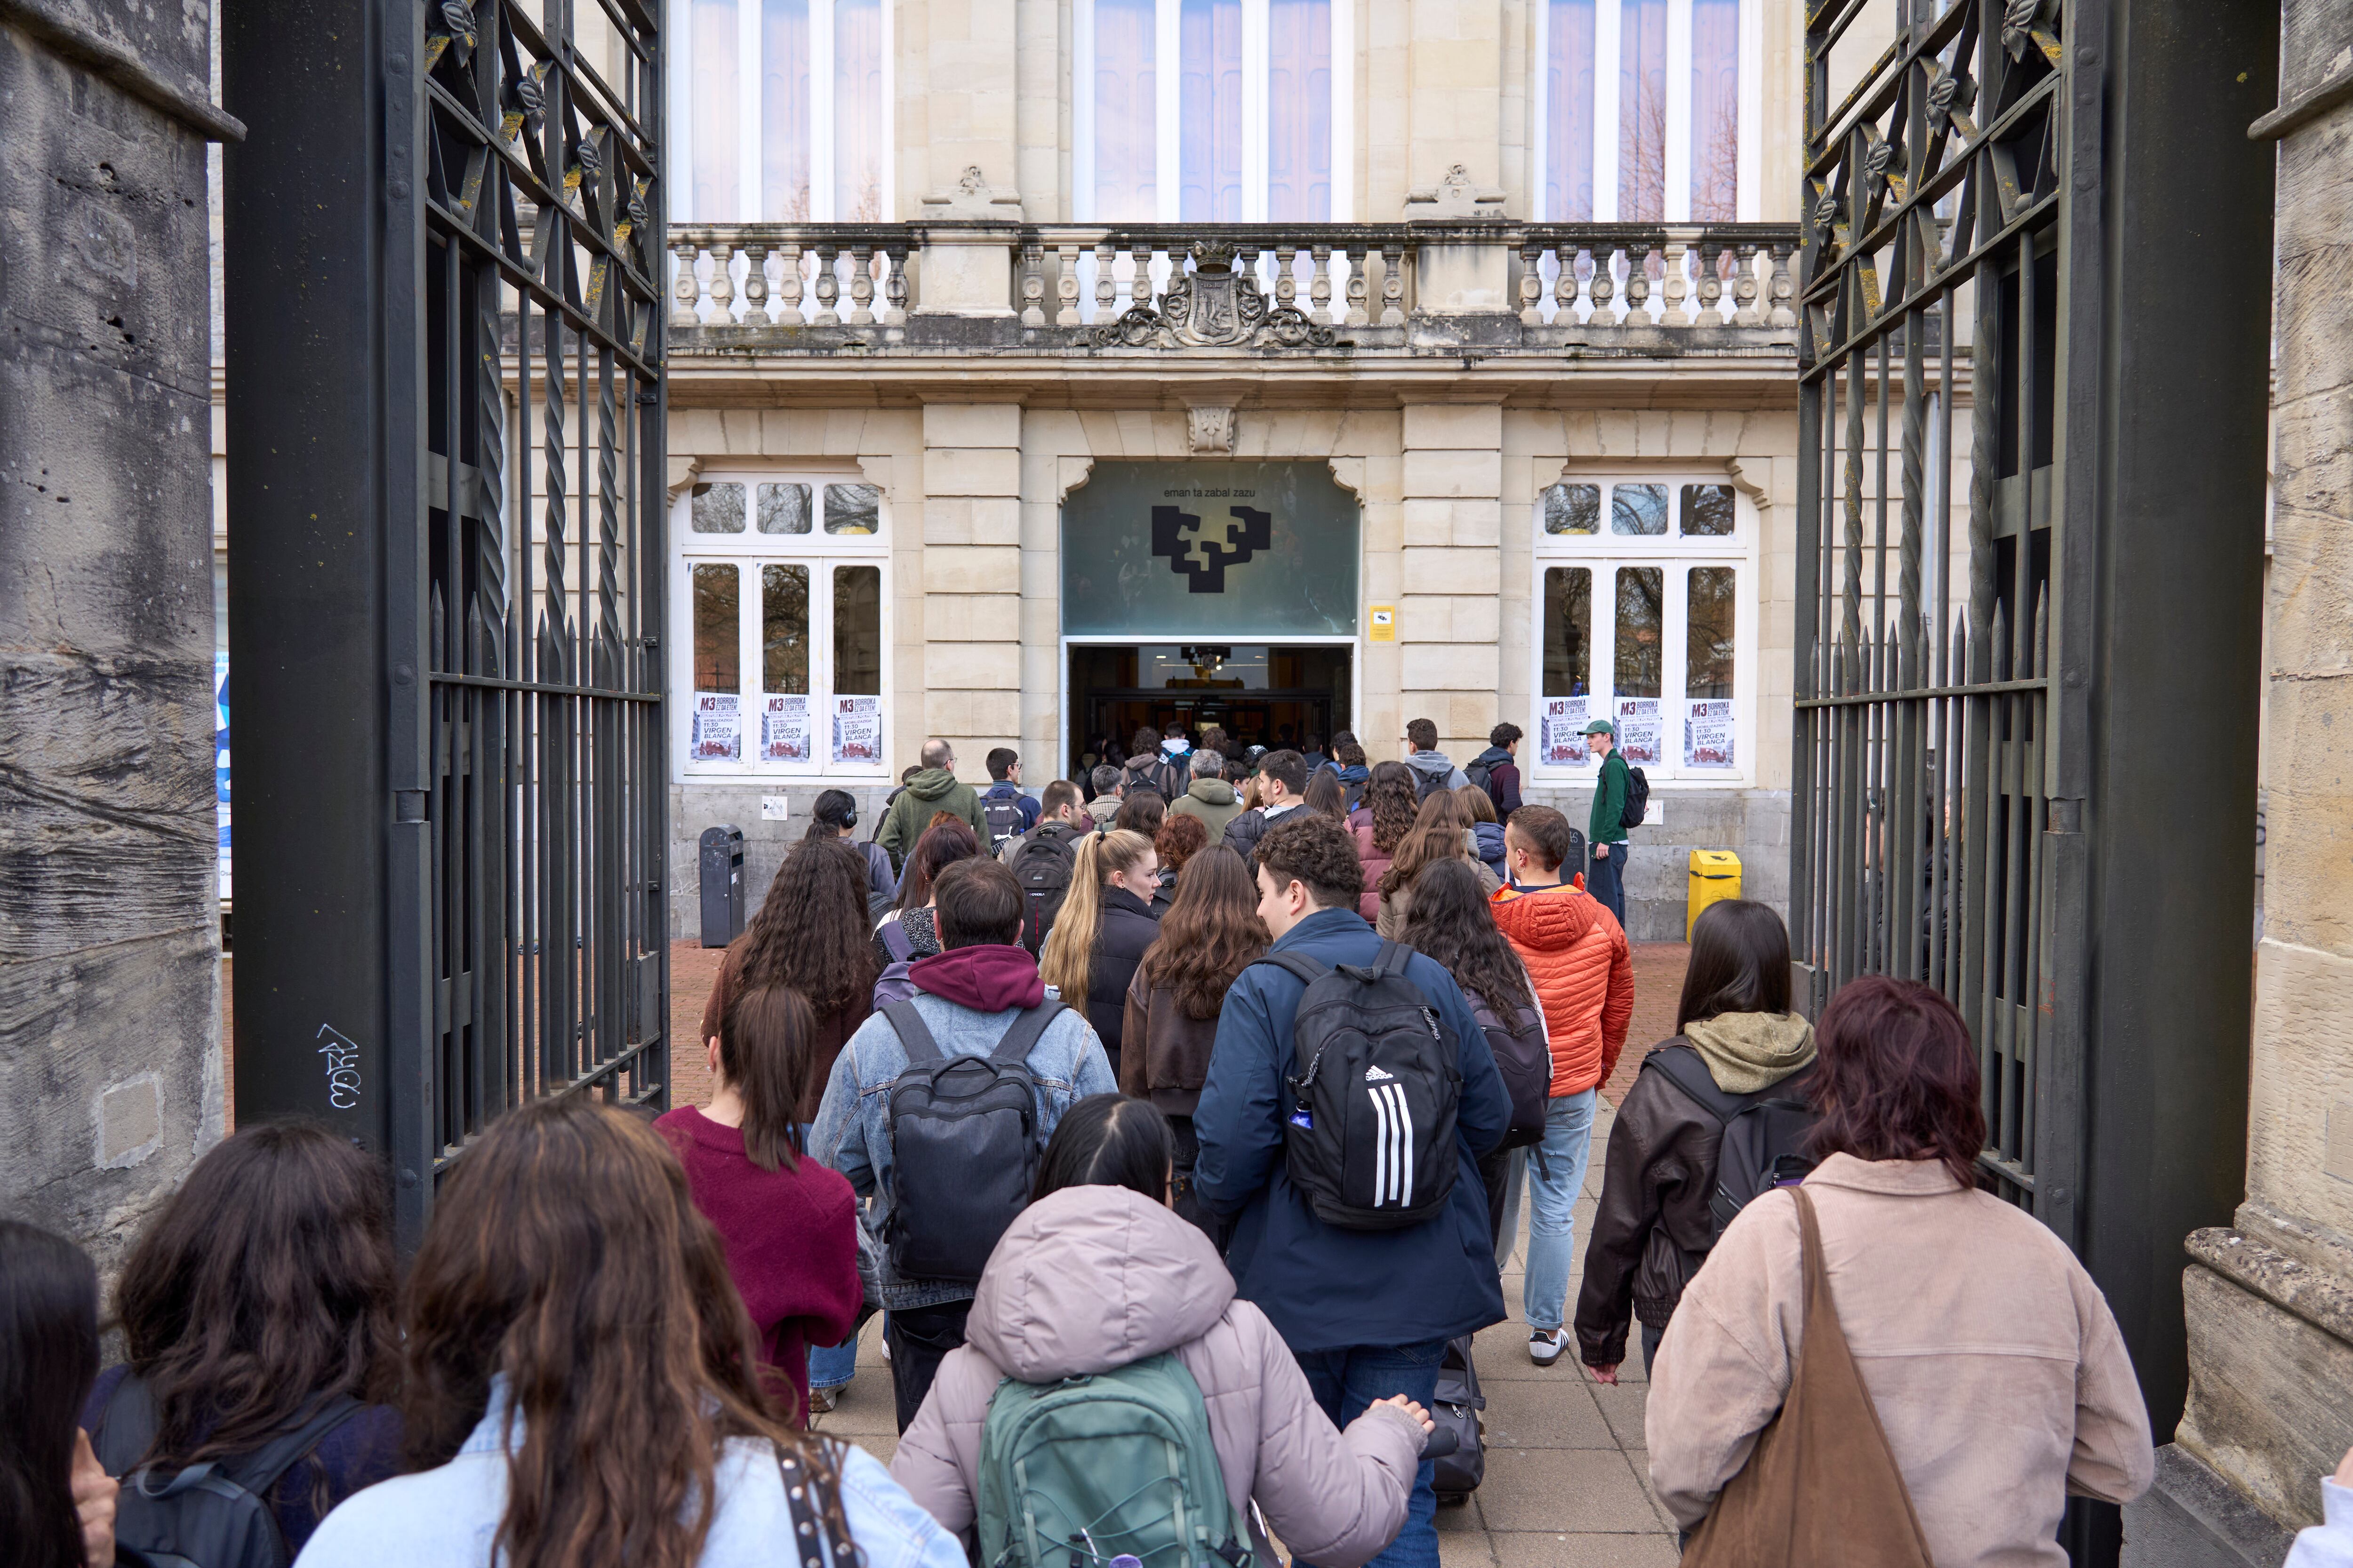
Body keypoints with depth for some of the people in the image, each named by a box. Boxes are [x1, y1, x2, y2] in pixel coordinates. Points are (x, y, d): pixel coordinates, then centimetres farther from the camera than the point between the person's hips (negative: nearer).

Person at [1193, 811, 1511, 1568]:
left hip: (1303, 1276, -3)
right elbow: (1490, 1116, 6)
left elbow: (1233, 1138, -19)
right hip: (1423, 1278, 3)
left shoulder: (1261, 988, -13)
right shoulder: (1432, 979, 0)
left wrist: (1218, 1202, 2)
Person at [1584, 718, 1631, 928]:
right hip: (1614, 843, 11)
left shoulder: (1614, 765, -13)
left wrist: (1605, 840, -21)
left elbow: (1615, 807, -20)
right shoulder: (1612, 764, 18)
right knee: (1614, 893, 13)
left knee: (1602, 895, -10)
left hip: (1609, 845, -11)